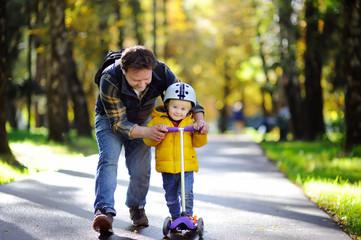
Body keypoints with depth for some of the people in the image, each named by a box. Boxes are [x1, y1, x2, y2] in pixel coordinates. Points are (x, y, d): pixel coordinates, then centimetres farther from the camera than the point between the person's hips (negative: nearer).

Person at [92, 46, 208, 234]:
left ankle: (136, 206, 19)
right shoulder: (109, 80, -38)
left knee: (140, 167, -6)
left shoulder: (162, 72, -30)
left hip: (142, 121, 3)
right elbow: (118, 122, -35)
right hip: (110, 118, -2)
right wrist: (146, 132, -51)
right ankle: (104, 211, -29)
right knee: (108, 159, -23)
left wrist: (199, 119, -34)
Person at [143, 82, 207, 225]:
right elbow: (148, 141, -3)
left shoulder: (190, 123, 7)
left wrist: (200, 132, -12)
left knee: (186, 192, -14)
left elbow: (198, 143, 6)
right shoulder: (158, 121, 2)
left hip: (187, 166, 0)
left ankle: (188, 214, 6)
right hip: (167, 167, 1)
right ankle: (175, 217, 27)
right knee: (171, 196, 9)